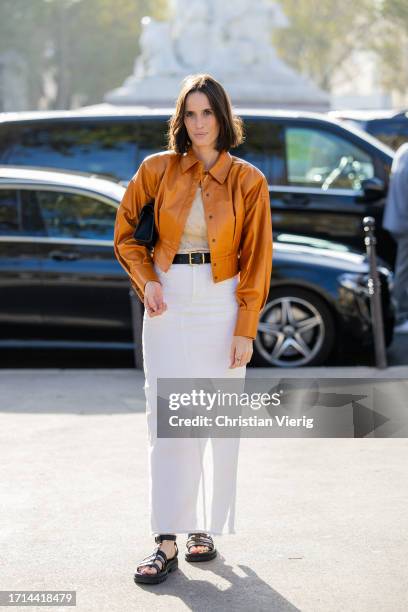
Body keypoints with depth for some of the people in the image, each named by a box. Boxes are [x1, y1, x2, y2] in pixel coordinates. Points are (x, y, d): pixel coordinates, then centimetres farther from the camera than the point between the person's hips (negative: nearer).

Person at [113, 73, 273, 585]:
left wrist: (245, 328, -7)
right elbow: (126, 231, 12)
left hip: (221, 306, -1)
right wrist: (146, 282, -3)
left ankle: (206, 529, 17)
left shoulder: (248, 181, -2)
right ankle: (166, 543, -5)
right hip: (168, 305, 1)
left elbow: (256, 260, -2)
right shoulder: (157, 170, 2)